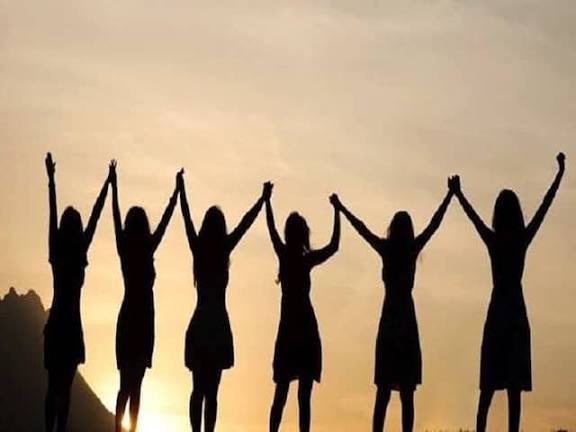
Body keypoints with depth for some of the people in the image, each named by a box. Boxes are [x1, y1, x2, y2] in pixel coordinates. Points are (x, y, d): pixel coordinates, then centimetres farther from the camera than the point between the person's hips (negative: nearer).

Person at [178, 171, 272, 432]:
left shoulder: (198, 248, 0)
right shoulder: (224, 249, -4)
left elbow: (187, 218, 12)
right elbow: (246, 222, 4)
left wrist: (180, 188, 23)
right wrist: (263, 198, 13)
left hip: (199, 327, 2)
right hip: (219, 327, -2)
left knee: (198, 389, 5)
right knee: (211, 391, -3)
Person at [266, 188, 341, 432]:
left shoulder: (284, 255, 1)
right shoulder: (307, 260, -8)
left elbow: (272, 229, 16)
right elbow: (334, 245, 4)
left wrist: (267, 201, 28)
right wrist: (336, 211, 7)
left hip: (288, 329, 3)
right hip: (306, 329, -3)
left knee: (281, 394, 7)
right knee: (304, 396, -4)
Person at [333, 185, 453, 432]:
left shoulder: (386, 249, 1)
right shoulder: (413, 249, -2)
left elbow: (361, 228, 14)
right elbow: (435, 223, 7)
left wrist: (341, 209, 28)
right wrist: (450, 195, 16)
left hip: (388, 321, 2)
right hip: (406, 319, -2)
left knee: (383, 390, 3)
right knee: (407, 391, -4)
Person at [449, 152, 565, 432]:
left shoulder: (493, 240, -1)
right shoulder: (523, 240, -2)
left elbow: (472, 214, 16)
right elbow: (546, 205, 6)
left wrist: (457, 194, 33)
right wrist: (560, 174, 15)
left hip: (497, 312, 1)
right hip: (517, 314, -1)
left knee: (489, 385, 1)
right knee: (514, 385, -3)